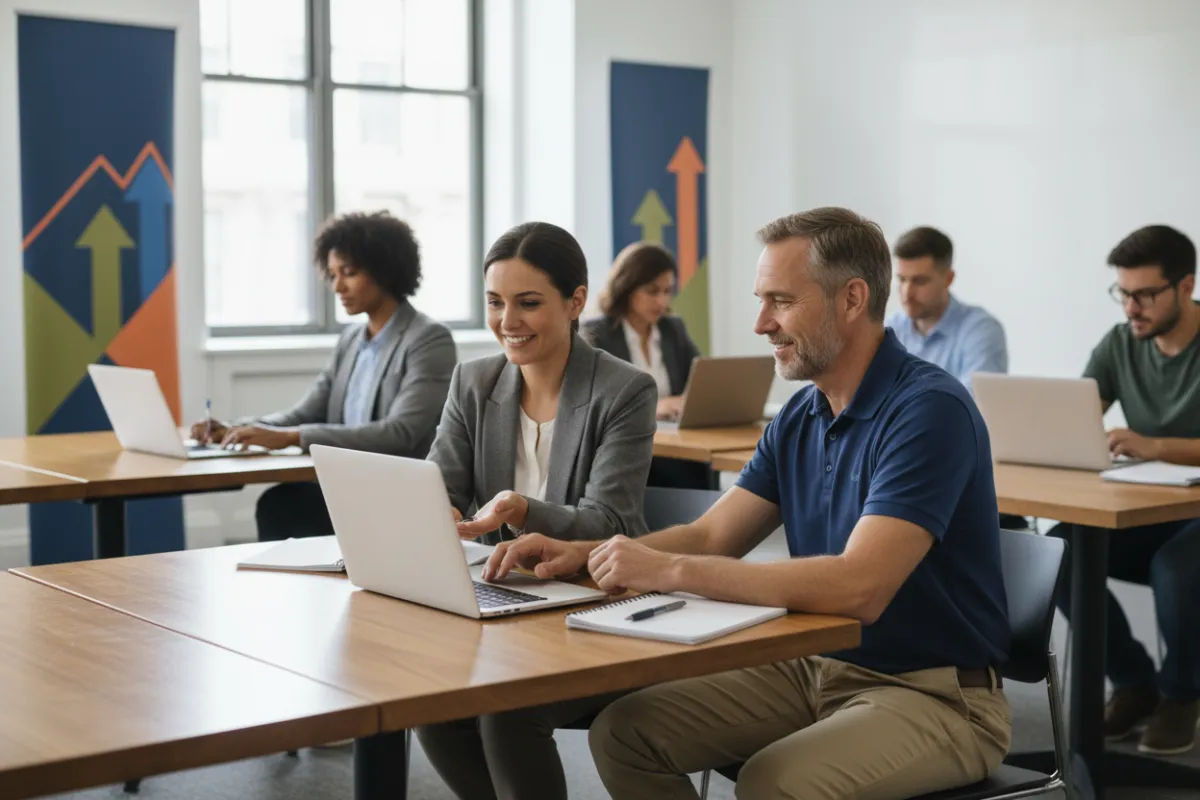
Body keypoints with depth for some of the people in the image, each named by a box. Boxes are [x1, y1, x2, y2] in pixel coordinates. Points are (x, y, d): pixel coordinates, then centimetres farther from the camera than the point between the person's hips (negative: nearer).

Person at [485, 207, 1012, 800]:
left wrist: (668, 570, -29)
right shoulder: (800, 417, 7)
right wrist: (581, 554, -9)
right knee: (625, 732, -3)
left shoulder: (929, 410, -20)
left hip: (935, 694, -8)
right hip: (818, 669, 8)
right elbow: (710, 537, 8)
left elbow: (858, 587, -31)